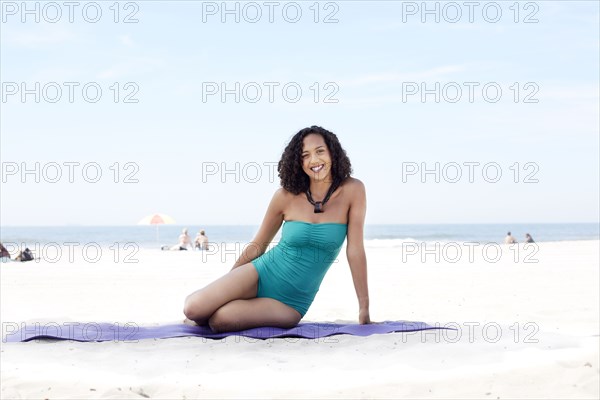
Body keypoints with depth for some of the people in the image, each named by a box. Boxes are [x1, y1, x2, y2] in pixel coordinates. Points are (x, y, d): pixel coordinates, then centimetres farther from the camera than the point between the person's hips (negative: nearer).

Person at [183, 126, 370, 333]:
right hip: (262, 274, 2)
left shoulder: (352, 190, -9)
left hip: (293, 302, -2)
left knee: (218, 320, -24)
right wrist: (222, 289, 11)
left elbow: (355, 249, -7)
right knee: (193, 309, -19)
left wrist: (364, 308, -7)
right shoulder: (286, 196, -4)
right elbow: (257, 245, 6)